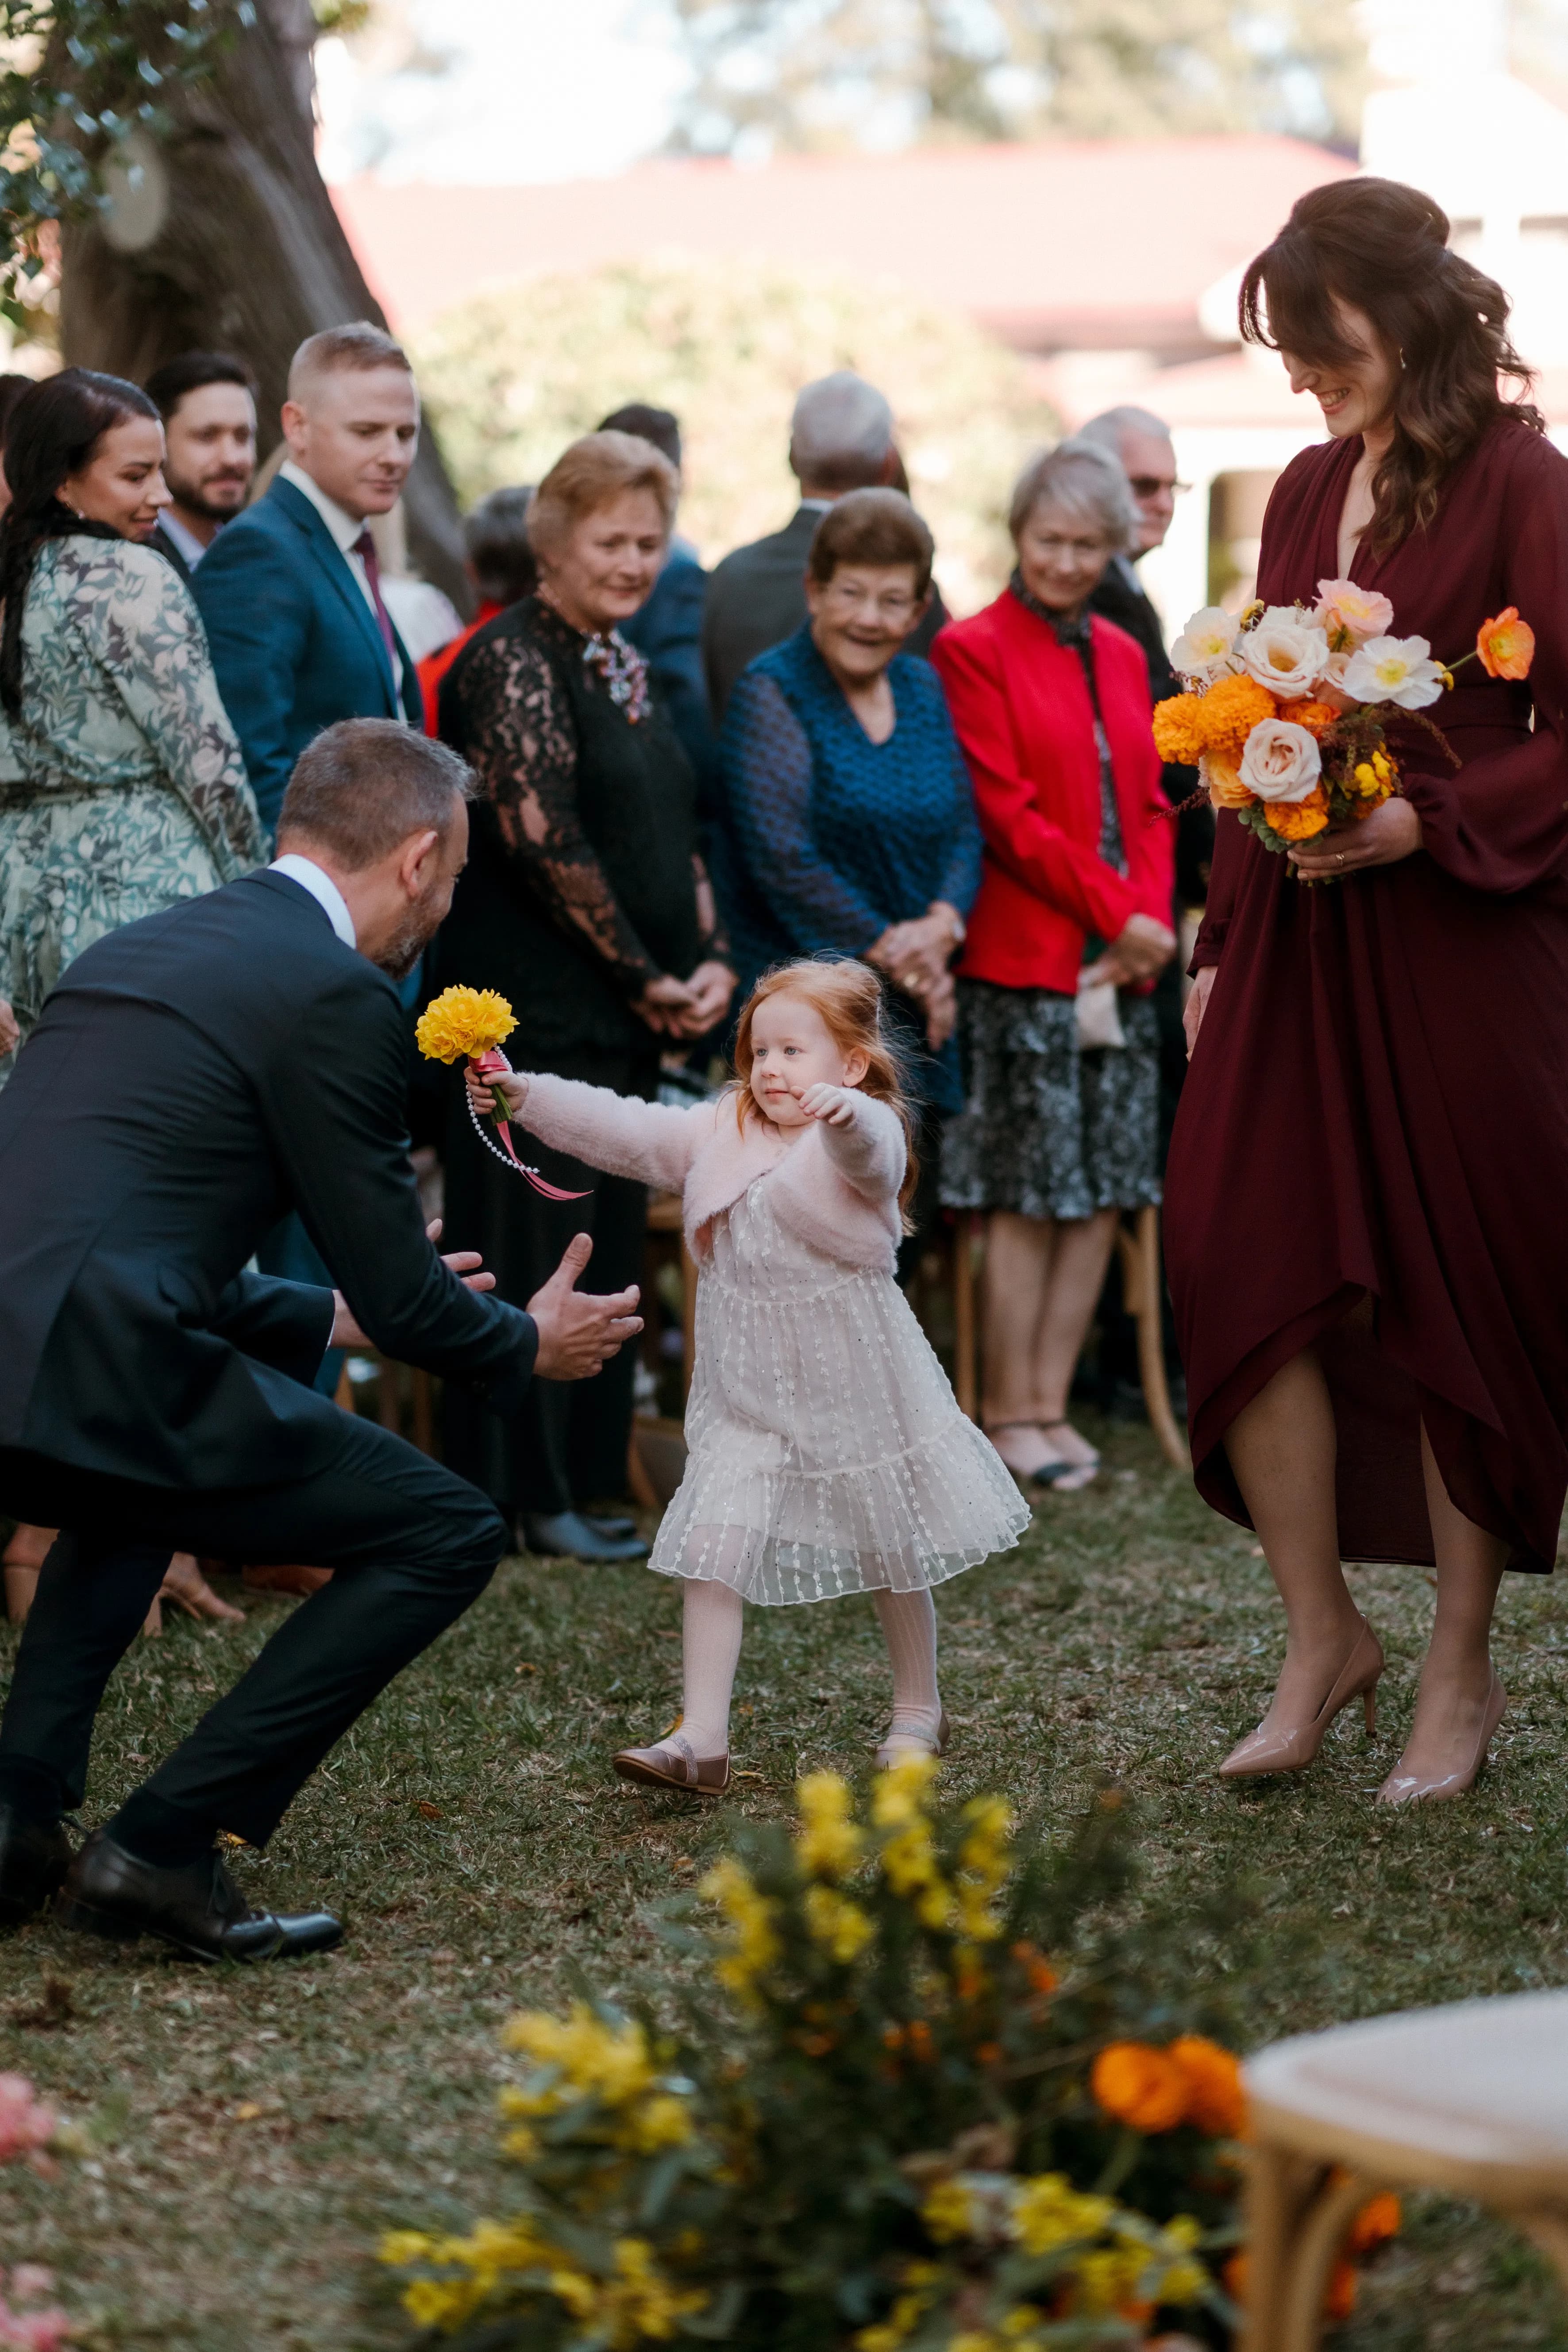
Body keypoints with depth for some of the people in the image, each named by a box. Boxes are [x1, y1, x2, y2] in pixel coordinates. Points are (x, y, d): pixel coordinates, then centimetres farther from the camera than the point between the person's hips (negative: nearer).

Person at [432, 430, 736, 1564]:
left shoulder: (625, 667, 16)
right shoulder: (513, 660, -11)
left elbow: (675, 832, 19)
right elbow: (544, 840, -18)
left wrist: (711, 961, 3)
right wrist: (648, 979, -13)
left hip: (628, 1010, 9)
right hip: (535, 1002, -9)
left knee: (608, 1244, 10)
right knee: (530, 1241, -4)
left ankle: (576, 1481, 17)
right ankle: (526, 1494, 2)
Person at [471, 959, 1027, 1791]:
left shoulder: (866, 1136, -13)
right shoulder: (717, 1135, 6)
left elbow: (871, 1156, -36)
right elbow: (619, 1130, 2)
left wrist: (844, 1113, -59)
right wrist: (522, 1093, -9)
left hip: (852, 1387, -4)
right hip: (747, 1396, 5)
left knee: (891, 1558, 12)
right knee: (713, 1549, -9)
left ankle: (918, 1712, 34)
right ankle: (700, 1740, -12)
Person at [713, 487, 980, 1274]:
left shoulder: (923, 690, 12)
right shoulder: (771, 693, -7)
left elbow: (963, 832, 10)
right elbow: (781, 857, -15)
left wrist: (941, 927, -11)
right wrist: (891, 953, -12)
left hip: (914, 1017, 6)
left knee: (901, 1238, 8)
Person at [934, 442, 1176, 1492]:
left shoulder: (1123, 657, 16)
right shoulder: (974, 650, -5)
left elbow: (1150, 806, 15)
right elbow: (1008, 813, -10)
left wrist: (1150, 919, -3)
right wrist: (1116, 914, -11)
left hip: (1120, 966, 6)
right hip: (1027, 961, -6)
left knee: (1105, 1192, 5)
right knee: (1030, 1198, -3)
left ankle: (1050, 1402, 12)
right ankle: (1011, 1415, 5)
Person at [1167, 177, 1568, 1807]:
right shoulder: (1306, 491, 13)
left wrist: (1429, 823, -20)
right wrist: (1222, 940, 13)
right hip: (1298, 936, 6)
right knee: (1248, 1264, -2)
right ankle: (1322, 1639, 11)